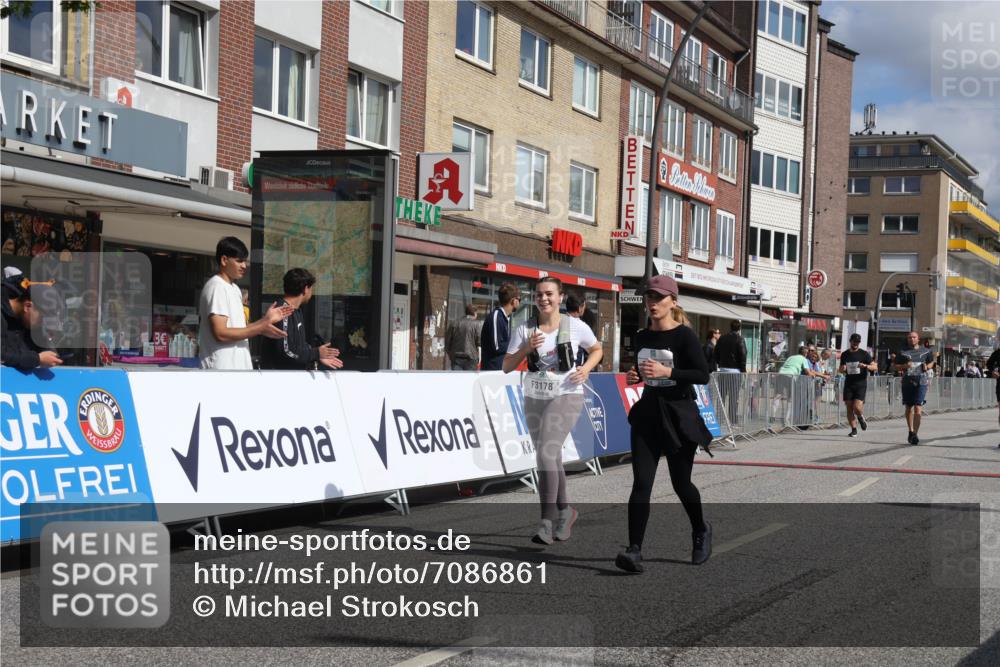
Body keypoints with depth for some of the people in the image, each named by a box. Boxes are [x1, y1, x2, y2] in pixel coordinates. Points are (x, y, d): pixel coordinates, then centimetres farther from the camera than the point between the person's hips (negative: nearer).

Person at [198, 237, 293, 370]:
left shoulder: (234, 289, 18)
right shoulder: (216, 287, -12)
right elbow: (221, 333, -19)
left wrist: (265, 320, 11)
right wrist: (261, 329, -17)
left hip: (238, 369, 10)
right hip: (221, 370, -10)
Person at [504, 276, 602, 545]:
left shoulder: (575, 326, -4)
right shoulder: (524, 330, 0)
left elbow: (597, 349, 13)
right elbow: (507, 367, -1)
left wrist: (586, 368, -7)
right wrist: (526, 348, -18)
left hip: (566, 396, -4)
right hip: (534, 399, 4)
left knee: (546, 453, -21)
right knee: (549, 459, 15)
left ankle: (547, 521, -20)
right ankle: (564, 510, 37)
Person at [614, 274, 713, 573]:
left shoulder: (684, 336, -9)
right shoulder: (641, 337, 8)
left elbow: (703, 375, -14)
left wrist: (667, 371, -24)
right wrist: (634, 376, 1)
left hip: (679, 414, -4)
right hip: (648, 413, 4)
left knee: (681, 483, 8)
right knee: (641, 483, -8)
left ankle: (701, 530, 36)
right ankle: (634, 550, -12)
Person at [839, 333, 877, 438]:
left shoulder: (864, 354, 1)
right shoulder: (845, 355, 11)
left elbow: (875, 367, 0)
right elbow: (841, 369, 22)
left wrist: (865, 366, -19)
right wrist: (842, 369, -3)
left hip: (860, 384, -3)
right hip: (848, 384, 3)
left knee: (857, 407, -17)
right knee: (849, 408, -1)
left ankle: (861, 418, 17)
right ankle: (854, 429, 9)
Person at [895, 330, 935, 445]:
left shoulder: (925, 351, 9)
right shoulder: (902, 352, 8)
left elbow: (931, 362, 22)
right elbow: (896, 366, 9)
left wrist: (927, 367, 0)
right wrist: (904, 366, -11)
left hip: (921, 381, -2)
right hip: (907, 382, 2)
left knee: (918, 408, -13)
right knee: (909, 408, 12)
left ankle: (915, 434, -16)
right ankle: (911, 431, 29)